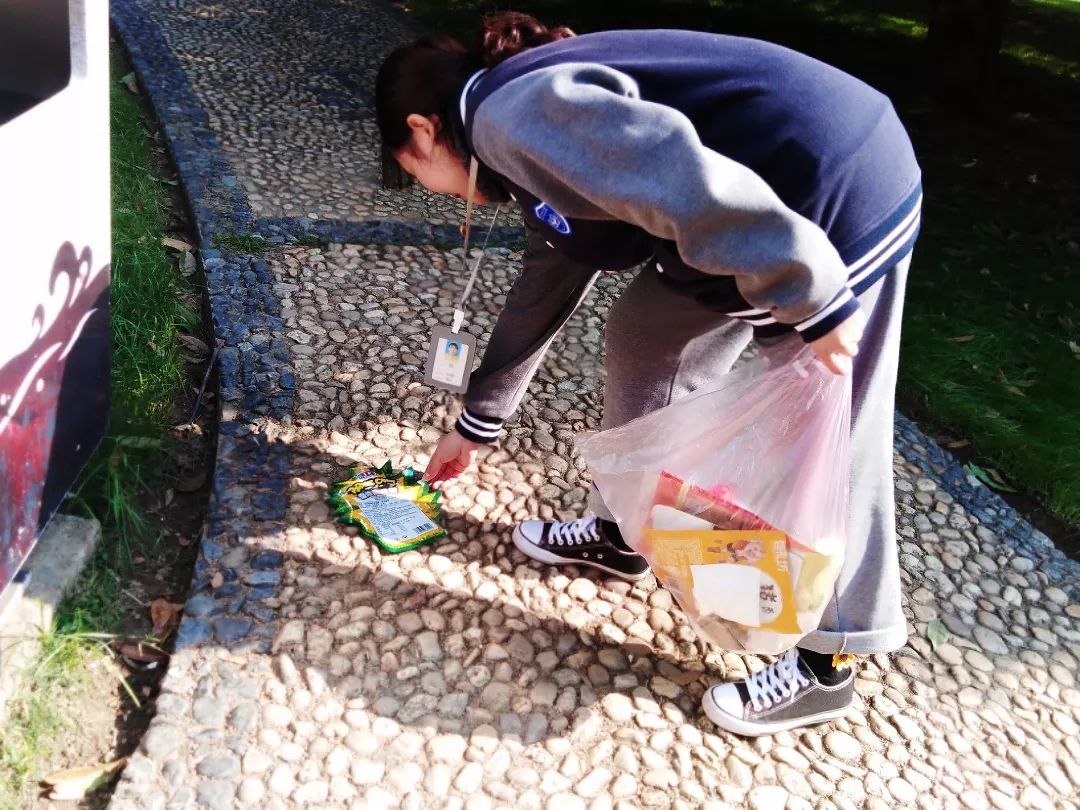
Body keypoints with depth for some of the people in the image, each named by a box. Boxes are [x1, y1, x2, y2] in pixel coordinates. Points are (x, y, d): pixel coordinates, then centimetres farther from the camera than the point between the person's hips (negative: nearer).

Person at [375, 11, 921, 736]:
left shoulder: (507, 115, -14)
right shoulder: (541, 136, 18)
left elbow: (678, 178, -30)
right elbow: (543, 290, 28)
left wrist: (811, 303, -24)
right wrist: (477, 425, 37)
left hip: (843, 200, -10)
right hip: (782, 204, 10)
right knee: (643, 336, 18)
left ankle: (826, 664, 22)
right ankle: (623, 533, 35)